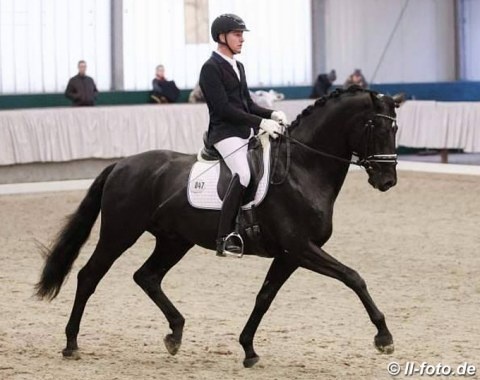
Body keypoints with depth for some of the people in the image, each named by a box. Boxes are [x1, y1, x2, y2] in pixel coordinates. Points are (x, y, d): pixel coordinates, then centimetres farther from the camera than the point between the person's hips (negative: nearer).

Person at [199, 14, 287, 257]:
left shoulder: (238, 67, 19)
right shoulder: (211, 68, -8)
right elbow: (224, 108, -17)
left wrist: (271, 115, 1)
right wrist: (261, 123, -21)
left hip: (246, 132, 9)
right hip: (225, 134, -9)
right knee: (243, 175, -29)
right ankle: (224, 238, -27)